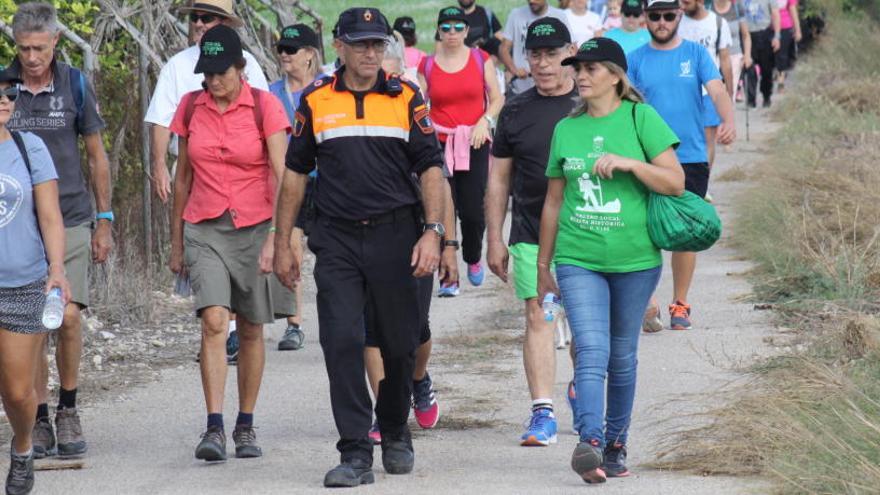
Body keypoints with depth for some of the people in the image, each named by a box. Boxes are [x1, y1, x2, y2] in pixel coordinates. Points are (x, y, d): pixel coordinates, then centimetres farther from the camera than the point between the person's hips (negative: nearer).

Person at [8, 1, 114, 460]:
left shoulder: (75, 85, 0)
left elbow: (96, 155, 9)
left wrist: (104, 221, 7)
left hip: (70, 220, -1)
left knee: (68, 317, -11)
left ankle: (68, 410, 8)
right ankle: (39, 421, 12)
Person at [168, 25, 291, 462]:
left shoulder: (264, 107, -5)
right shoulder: (190, 108, 4)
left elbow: (281, 176, -10)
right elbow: (183, 177, 13)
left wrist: (276, 238, -20)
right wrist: (176, 242, 15)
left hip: (254, 227, -1)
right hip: (203, 229, 1)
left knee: (250, 330, 6)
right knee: (214, 321, -16)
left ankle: (245, 426, 18)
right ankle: (214, 428, -19)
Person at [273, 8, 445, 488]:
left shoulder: (406, 98, 3)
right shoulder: (316, 100, 5)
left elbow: (430, 167, 3)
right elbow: (295, 172, 11)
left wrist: (432, 232, -9)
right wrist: (282, 245, 8)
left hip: (396, 236, 0)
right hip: (337, 239, 0)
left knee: (399, 344, 8)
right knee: (342, 343, -9)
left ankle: (395, 432, 32)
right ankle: (355, 454, -8)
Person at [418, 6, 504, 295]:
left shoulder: (481, 59, 5)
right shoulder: (427, 66, 6)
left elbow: (497, 99, 8)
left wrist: (484, 121, -8)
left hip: (474, 143, 0)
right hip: (439, 143, 0)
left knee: (473, 211, -5)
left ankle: (473, 259, 24)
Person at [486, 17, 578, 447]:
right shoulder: (516, 112, 6)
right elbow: (498, 180, 11)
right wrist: (494, 239, 7)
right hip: (531, 235, 1)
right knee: (537, 318, -6)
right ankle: (543, 413, -7)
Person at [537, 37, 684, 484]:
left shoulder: (640, 119, -1)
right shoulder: (566, 129, 9)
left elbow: (676, 182, -6)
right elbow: (553, 202, 16)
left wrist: (627, 162, -19)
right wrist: (543, 266, 18)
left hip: (634, 261, -1)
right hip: (578, 259, 1)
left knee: (622, 357, 9)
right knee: (591, 352, -14)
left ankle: (616, 444, 22)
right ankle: (590, 443, -25)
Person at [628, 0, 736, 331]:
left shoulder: (696, 54, 3)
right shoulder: (636, 59, 5)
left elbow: (717, 91, -8)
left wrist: (728, 121, -29)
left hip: (691, 158, 0)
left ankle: (680, 305, 17)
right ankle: (648, 305, 0)